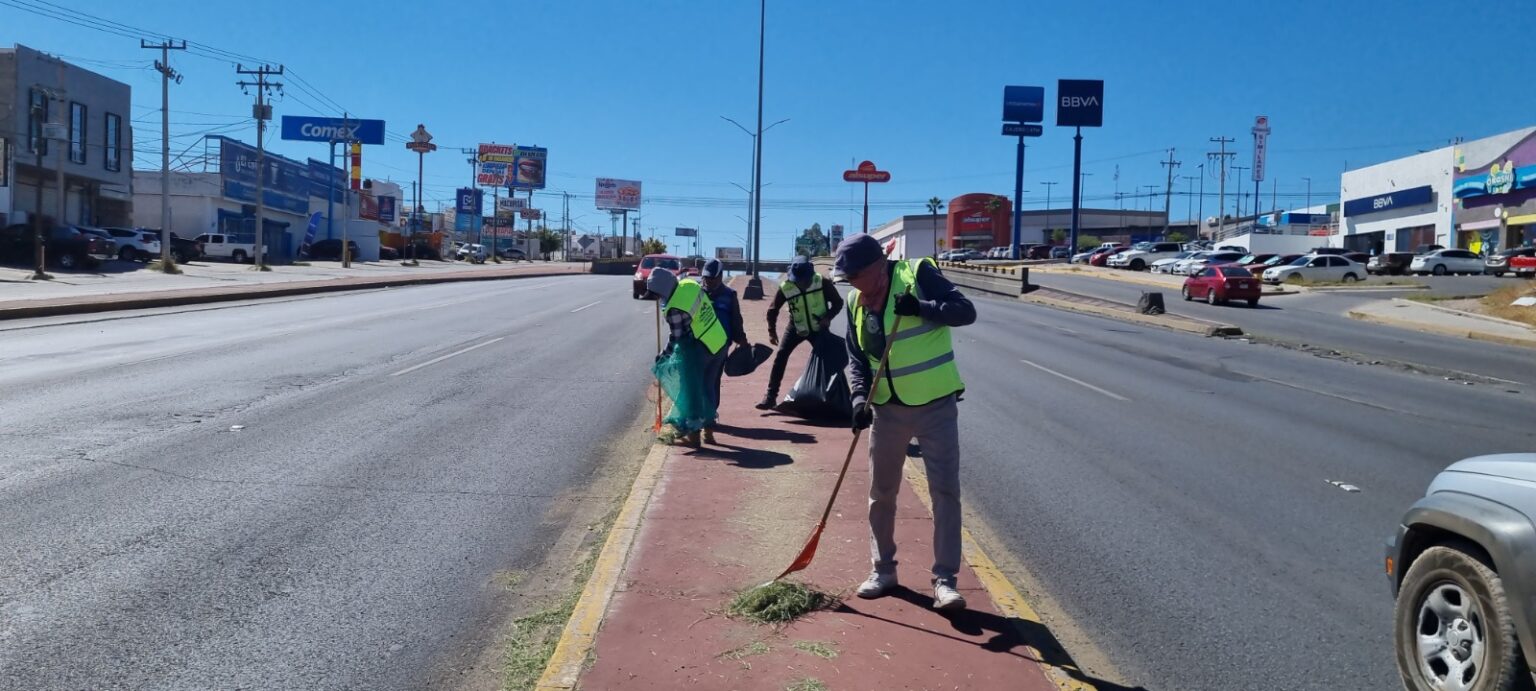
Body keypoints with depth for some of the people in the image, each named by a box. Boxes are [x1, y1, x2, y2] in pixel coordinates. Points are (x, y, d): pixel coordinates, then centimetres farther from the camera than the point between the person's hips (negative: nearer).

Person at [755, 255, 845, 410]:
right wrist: (772, 331, -15)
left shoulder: (822, 283, -21)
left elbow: (838, 302, -9)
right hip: (796, 328, 0)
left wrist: (828, 317, -25)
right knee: (781, 356, -14)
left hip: (819, 328, 0)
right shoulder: (786, 288, -20)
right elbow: (773, 310, -7)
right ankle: (770, 396, -12)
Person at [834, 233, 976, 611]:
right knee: (881, 493, 12)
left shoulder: (918, 274, -13)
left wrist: (922, 307, -29)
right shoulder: (856, 302, 3)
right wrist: (860, 396, -8)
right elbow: (856, 358, 7)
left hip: (936, 405, -5)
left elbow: (966, 311, -15)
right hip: (887, 408, 5)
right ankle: (883, 569, 27)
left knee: (946, 490, -3)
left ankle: (945, 579, 4)